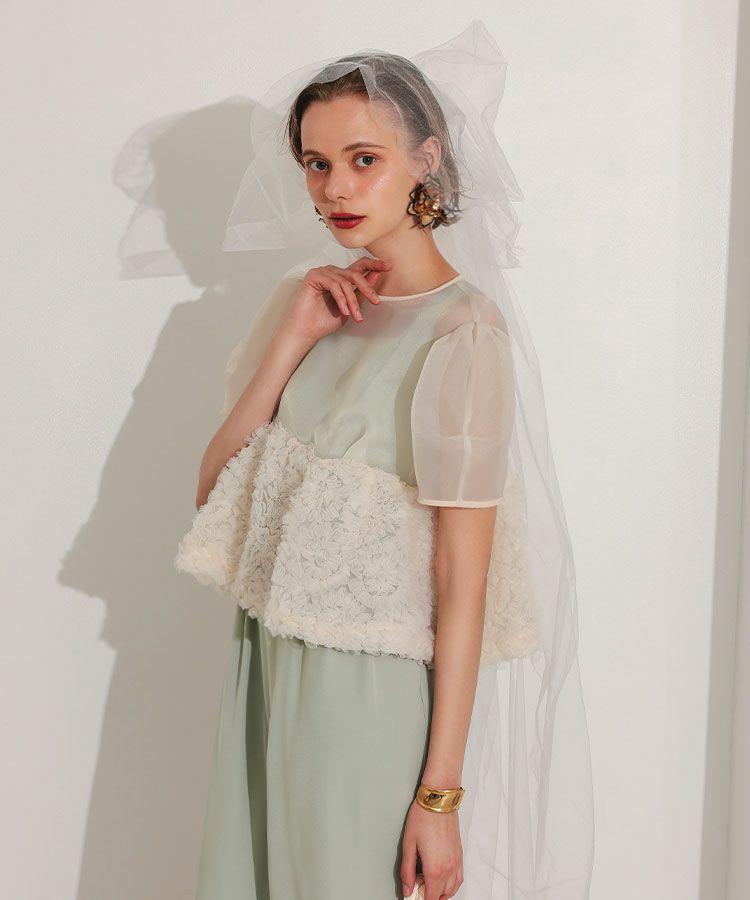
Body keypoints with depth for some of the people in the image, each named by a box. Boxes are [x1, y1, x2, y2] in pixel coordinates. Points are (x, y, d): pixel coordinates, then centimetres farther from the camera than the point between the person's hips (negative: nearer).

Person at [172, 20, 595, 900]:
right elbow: (213, 490, 0)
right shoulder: (310, 296, 4)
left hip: (373, 688, -6)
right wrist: (295, 338, -10)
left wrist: (441, 794, -16)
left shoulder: (462, 328, -15)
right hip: (267, 664, 6)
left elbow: (464, 584, -17)